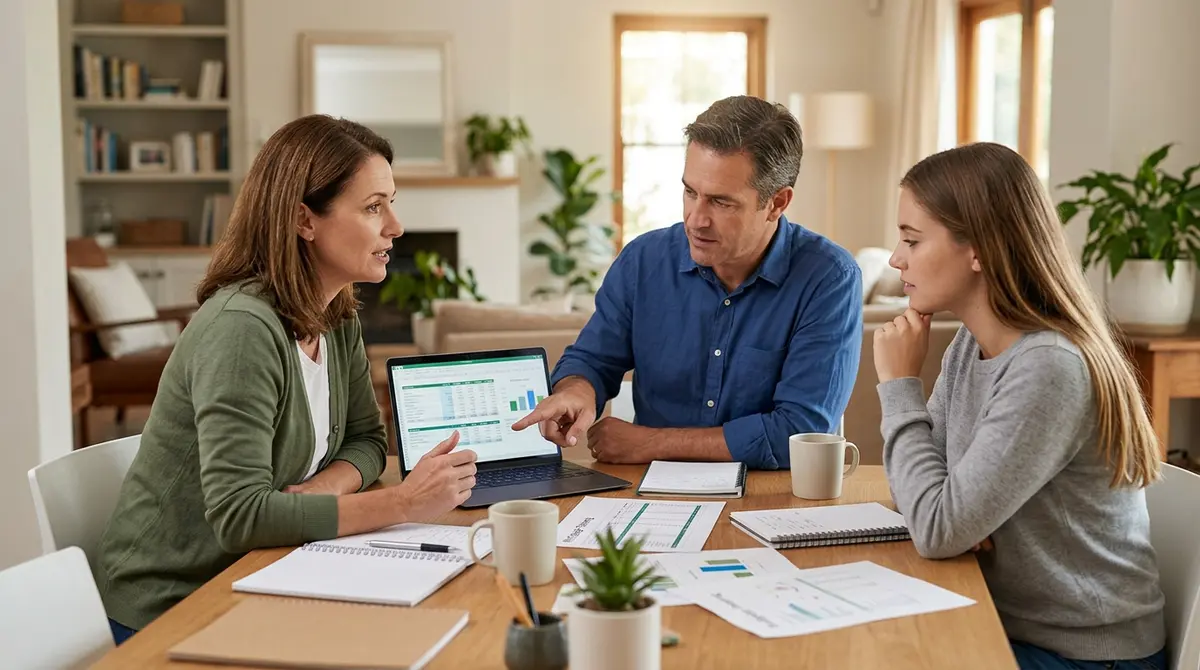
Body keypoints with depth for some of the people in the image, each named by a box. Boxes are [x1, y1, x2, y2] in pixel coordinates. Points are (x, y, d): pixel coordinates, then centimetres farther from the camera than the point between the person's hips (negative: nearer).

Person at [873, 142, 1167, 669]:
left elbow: (939, 531, -26)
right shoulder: (970, 346, 2)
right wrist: (960, 519, -17)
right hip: (1006, 622, 7)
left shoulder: (1049, 368, -25)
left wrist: (899, 385, -17)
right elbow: (928, 490, 5)